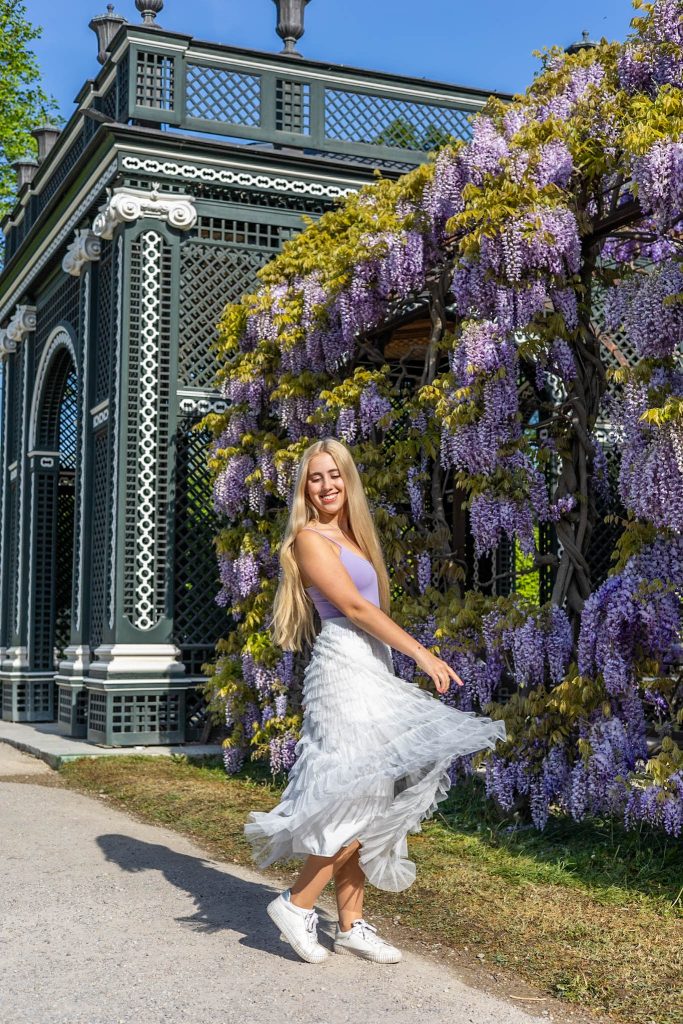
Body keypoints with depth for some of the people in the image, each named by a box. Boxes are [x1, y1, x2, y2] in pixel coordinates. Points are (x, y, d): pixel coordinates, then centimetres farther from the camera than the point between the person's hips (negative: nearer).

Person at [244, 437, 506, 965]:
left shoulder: (353, 538, 19)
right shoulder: (310, 538, -6)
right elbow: (354, 607, -13)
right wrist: (422, 653, -15)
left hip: (372, 672, 8)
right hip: (344, 669, -8)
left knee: (368, 803, 7)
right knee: (360, 799, -10)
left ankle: (352, 924, 13)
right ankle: (298, 903, 1)